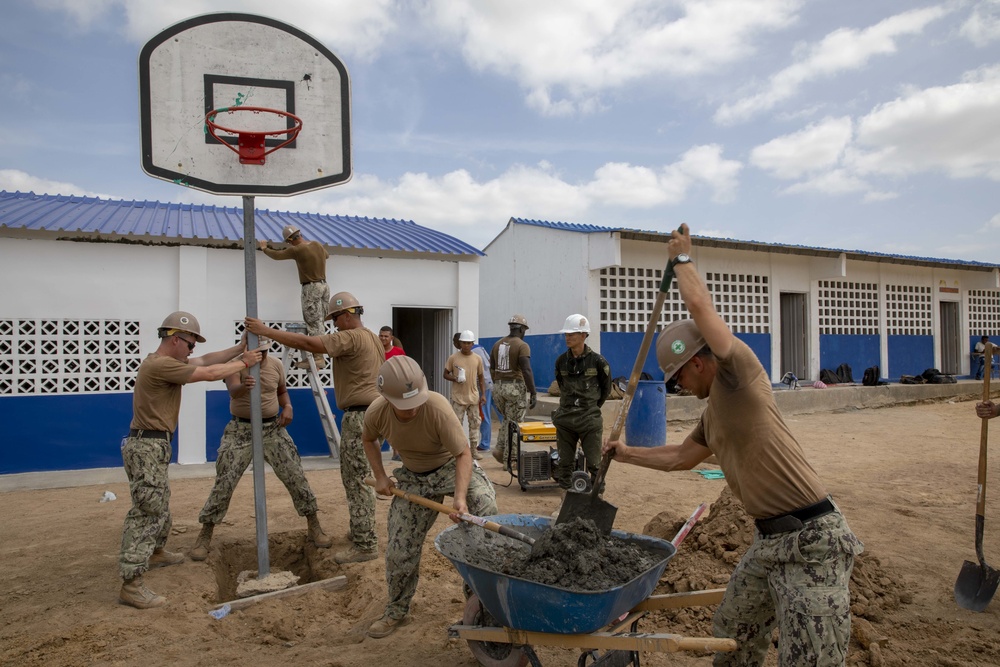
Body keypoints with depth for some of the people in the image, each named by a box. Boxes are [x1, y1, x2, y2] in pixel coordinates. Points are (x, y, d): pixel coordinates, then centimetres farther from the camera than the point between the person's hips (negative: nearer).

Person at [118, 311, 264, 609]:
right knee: (148, 511, -10)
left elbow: (206, 360, 13)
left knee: (159, 505, 25)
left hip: (152, 446, 11)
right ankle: (131, 584, -7)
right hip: (147, 447, -11)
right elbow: (209, 374, -19)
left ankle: (156, 552, 45)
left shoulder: (165, 362, 12)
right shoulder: (160, 365, -19)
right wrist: (244, 362, -8)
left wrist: (239, 347, 7)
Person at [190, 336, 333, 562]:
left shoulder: (276, 364, 0)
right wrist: (243, 386, -56)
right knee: (224, 483, -3)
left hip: (273, 428, 3)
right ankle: (205, 536, 16)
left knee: (296, 476, 0)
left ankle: (314, 528, 14)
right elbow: (232, 390, -31)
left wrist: (287, 406, -4)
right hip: (241, 430, -2)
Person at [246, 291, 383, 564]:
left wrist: (267, 331, -16)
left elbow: (307, 342, -22)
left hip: (360, 416, -10)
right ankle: (363, 532, 27)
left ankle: (365, 545, 2)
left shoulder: (351, 338, -14)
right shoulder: (373, 338, 17)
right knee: (356, 477, 18)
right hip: (373, 413, 10)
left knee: (357, 480, -4)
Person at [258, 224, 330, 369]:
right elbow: (326, 255, 30)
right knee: (317, 322, 8)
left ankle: (318, 358, -10)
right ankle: (318, 356, 8)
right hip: (324, 285, 7)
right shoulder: (317, 245, 8)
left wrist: (264, 248, 19)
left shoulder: (297, 250, -12)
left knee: (314, 323, -7)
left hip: (311, 288, -7)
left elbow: (277, 255, 1)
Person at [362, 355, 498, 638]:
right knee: (400, 550, 5)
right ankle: (397, 612, 31)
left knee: (484, 505, -32)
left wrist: (459, 496, -44)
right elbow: (369, 440, 3)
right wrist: (380, 476, -5)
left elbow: (463, 454, -31)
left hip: (451, 466, -3)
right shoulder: (377, 412, -22)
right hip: (413, 477, 4)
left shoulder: (437, 408, -36)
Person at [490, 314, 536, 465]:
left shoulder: (497, 344, 9)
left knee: (506, 419, 23)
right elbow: (526, 371, -19)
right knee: (514, 423, 3)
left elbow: (492, 368, 13)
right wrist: (533, 393, -16)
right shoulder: (522, 346, -11)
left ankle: (500, 449, 10)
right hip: (515, 387, -6)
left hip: (499, 386, 6)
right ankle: (508, 458, 7)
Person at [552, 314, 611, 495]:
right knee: (565, 463, 10)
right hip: (565, 419, 4)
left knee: (594, 464, 2)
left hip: (590, 421, -3)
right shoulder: (561, 361, 2)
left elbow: (606, 389, 5)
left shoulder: (597, 361, -8)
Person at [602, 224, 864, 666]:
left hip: (812, 540, -10)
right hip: (769, 540, 10)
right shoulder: (713, 411, 15)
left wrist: (682, 258, -4)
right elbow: (680, 458, 27)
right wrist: (623, 453, 30)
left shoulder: (739, 374, -12)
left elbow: (699, 304, -21)